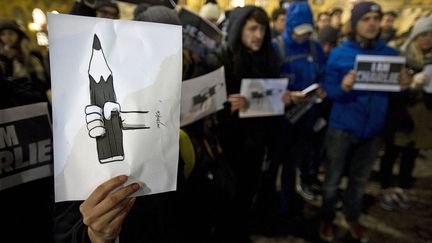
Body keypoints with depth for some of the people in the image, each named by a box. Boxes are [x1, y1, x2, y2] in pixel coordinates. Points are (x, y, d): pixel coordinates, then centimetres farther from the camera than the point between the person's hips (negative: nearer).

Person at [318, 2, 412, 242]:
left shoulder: (389, 53, 4)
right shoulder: (339, 53, -5)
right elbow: (329, 90, -8)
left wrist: (403, 86, -12)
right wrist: (343, 87, -29)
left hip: (373, 128, 3)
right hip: (342, 126, -3)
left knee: (360, 179, 17)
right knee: (333, 178, 8)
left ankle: (352, 218, 38)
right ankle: (326, 218, 30)